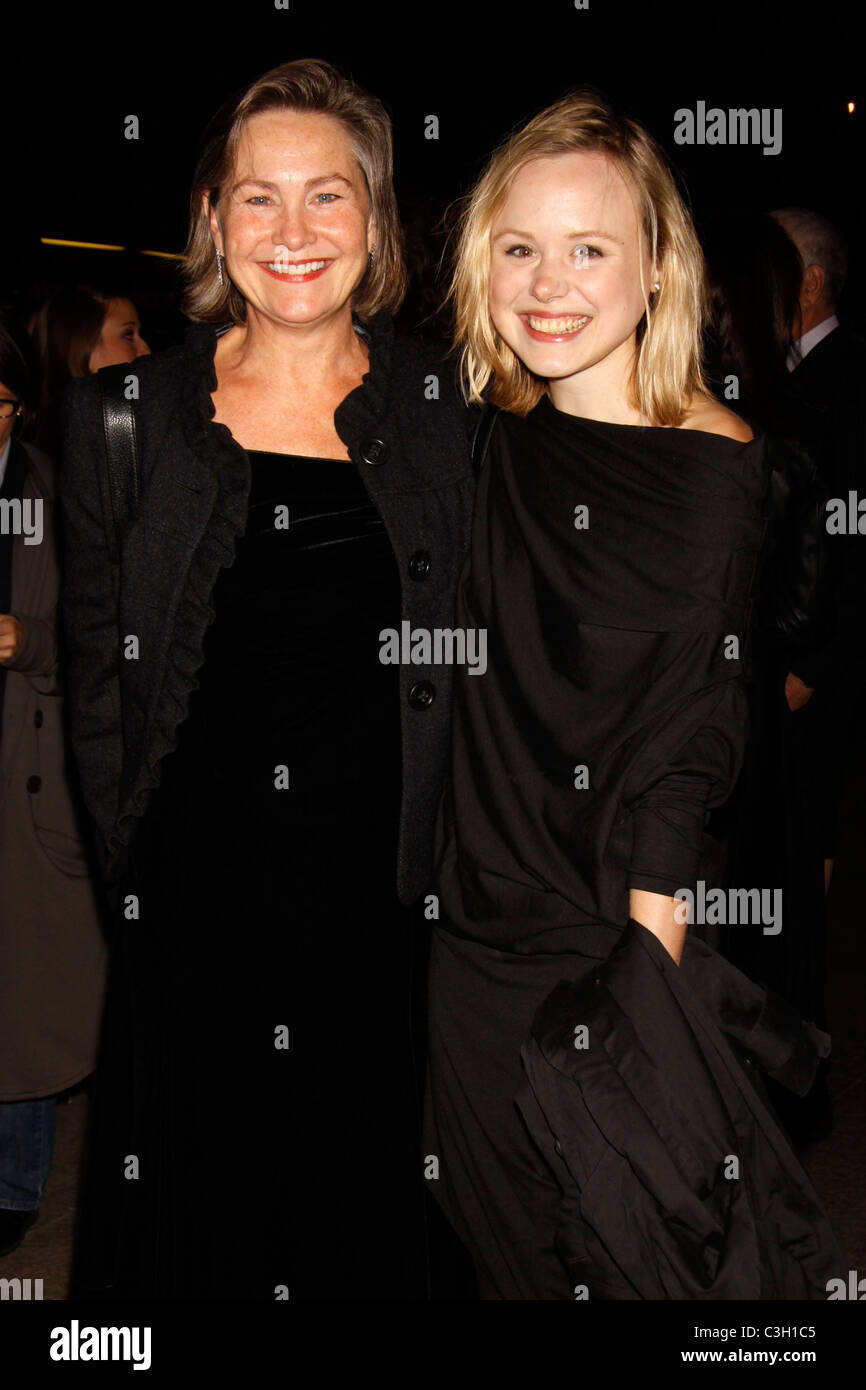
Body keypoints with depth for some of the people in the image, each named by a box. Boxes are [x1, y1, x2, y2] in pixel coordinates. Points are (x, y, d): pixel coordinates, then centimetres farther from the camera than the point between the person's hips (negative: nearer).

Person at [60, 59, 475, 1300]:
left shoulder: (445, 411, 3)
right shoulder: (129, 412, 2)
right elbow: (97, 663, 5)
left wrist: (444, 870, -2)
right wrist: (130, 865, -2)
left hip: (382, 902, 0)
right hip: (193, 899, 0)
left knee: (367, 1202, 13)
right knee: (198, 1192, 12)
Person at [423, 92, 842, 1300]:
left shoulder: (710, 465, -14)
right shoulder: (500, 440, 3)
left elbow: (692, 739, -15)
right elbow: (477, 695, 8)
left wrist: (647, 965, -16)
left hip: (616, 940, -5)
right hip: (477, 928, 6)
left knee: (630, 1244, 12)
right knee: (510, 1243, 20)